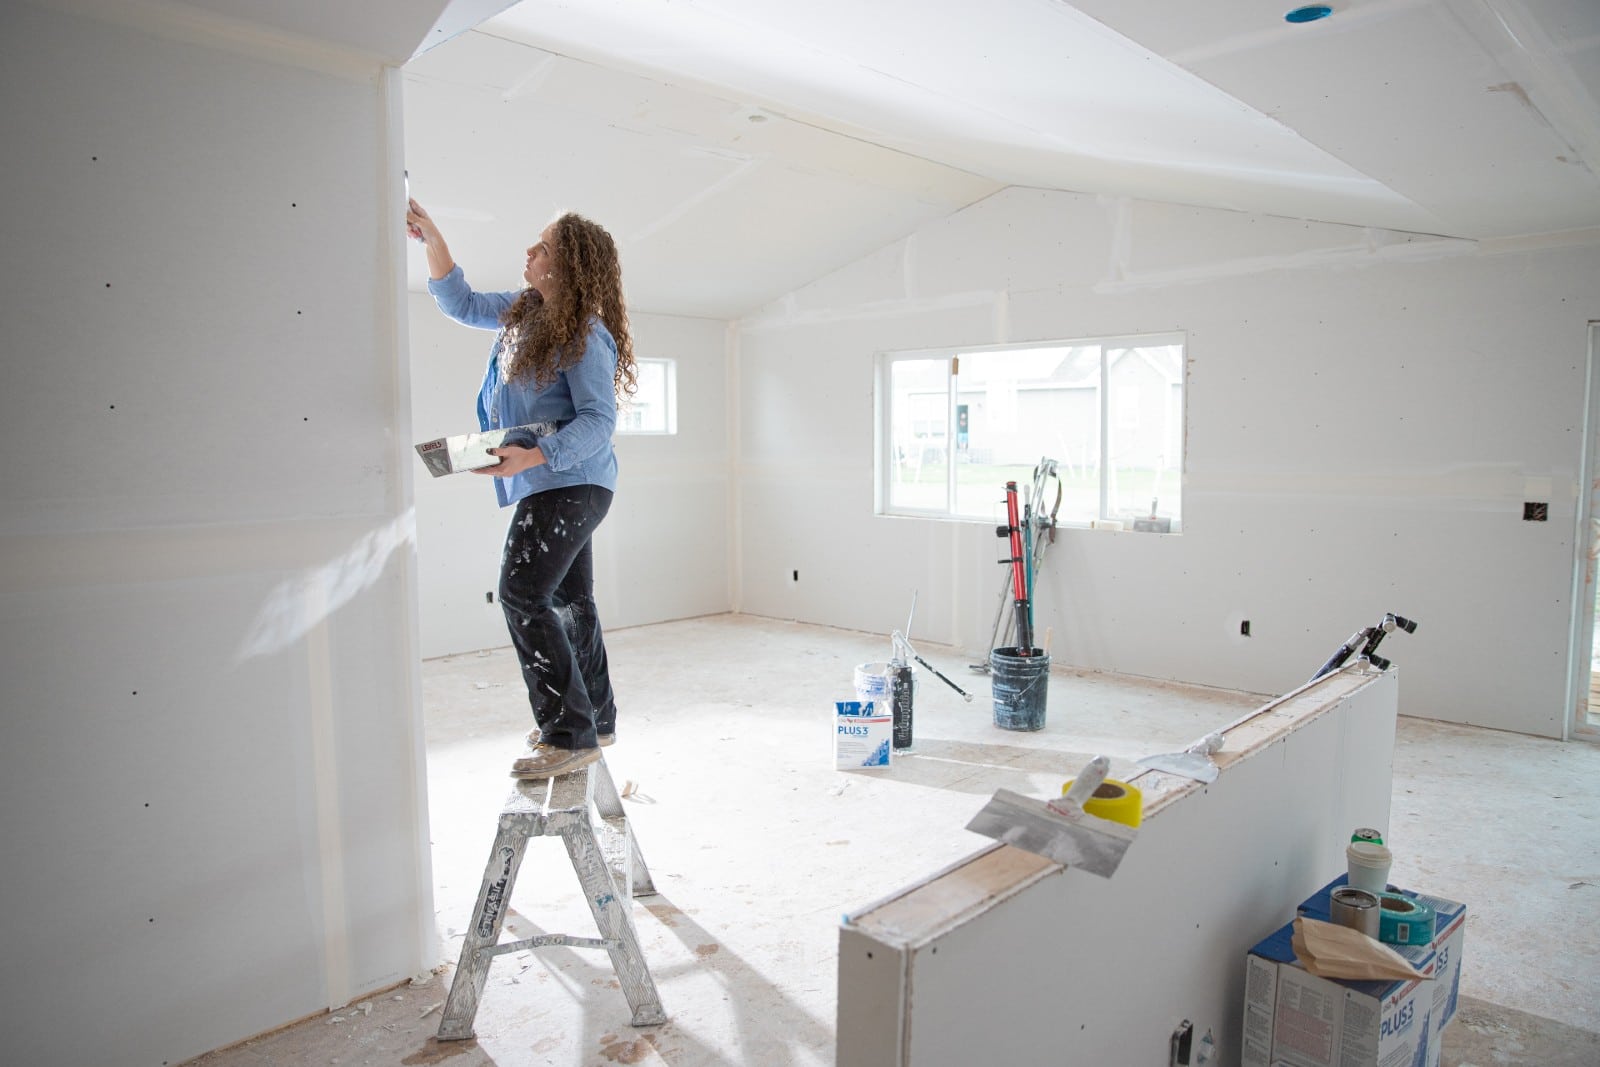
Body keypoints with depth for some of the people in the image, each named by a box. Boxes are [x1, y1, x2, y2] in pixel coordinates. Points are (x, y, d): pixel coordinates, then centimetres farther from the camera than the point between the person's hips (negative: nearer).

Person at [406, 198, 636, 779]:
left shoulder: (586, 336, -15)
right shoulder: (523, 309, 12)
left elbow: (599, 420, -20)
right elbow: (462, 303, 25)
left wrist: (532, 456, -30)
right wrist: (432, 238, 15)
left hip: (568, 482, -10)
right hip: (556, 485, 10)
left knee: (522, 595, -16)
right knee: (569, 598, 14)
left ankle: (571, 736, -11)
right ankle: (595, 719, 26)